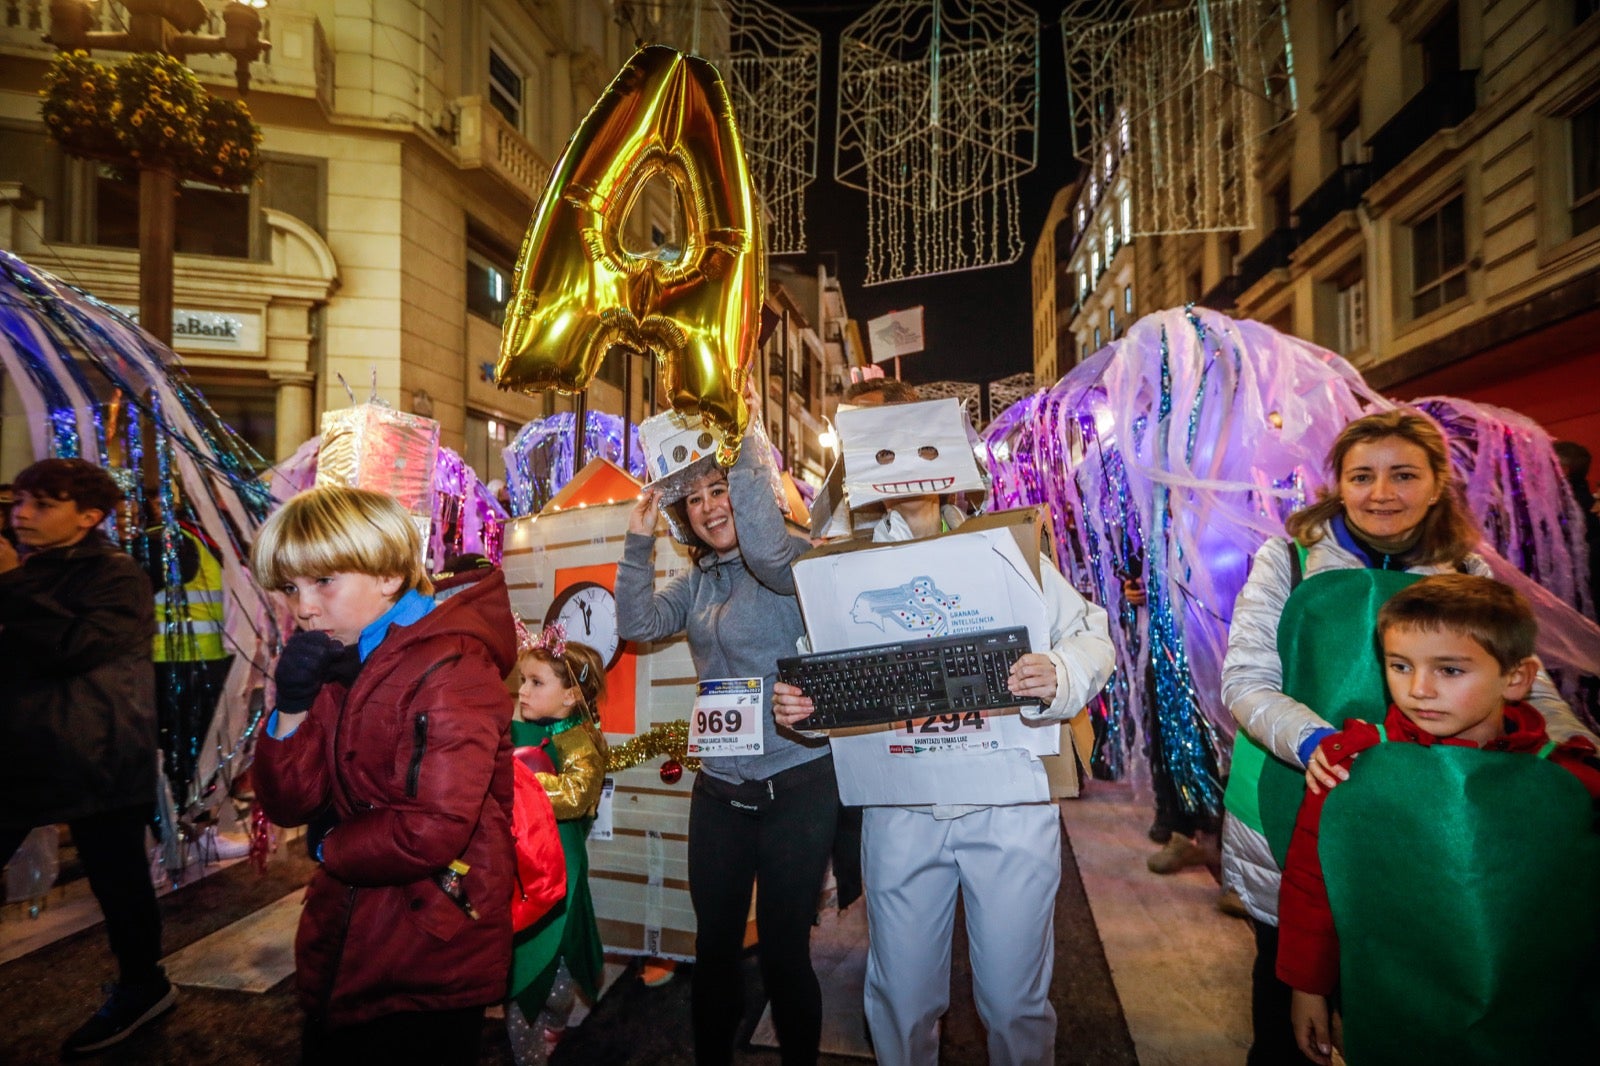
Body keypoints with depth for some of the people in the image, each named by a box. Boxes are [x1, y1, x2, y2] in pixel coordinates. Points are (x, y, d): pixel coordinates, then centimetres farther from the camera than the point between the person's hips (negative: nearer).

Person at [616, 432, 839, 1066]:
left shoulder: (791, 562, -10)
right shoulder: (697, 581, 10)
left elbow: (767, 553, -32)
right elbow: (638, 624, 3)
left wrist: (748, 460, -26)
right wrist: (638, 543, -3)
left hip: (796, 784, -6)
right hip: (719, 788, 6)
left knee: (784, 949, 7)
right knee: (714, 944, 18)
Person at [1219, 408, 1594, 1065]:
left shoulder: (1469, 576, 1)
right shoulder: (1288, 561, -8)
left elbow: (1526, 687, 0)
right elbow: (1245, 681, -13)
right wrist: (1313, 740, -31)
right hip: (1292, 813, -2)